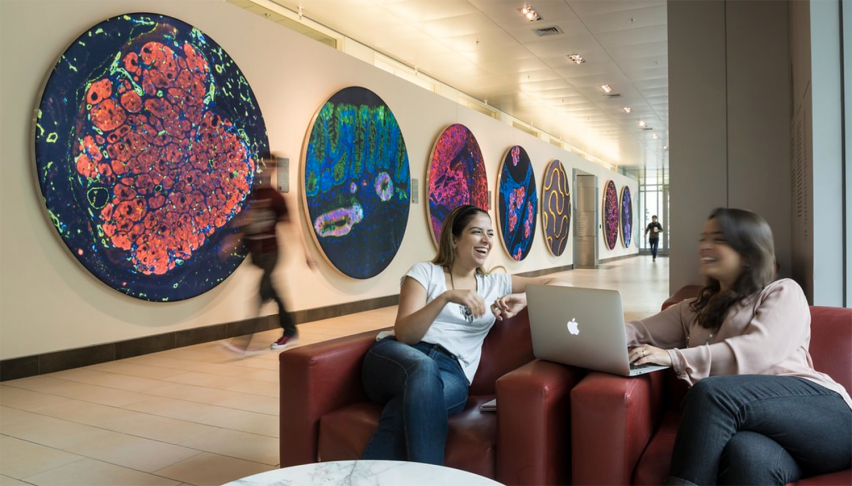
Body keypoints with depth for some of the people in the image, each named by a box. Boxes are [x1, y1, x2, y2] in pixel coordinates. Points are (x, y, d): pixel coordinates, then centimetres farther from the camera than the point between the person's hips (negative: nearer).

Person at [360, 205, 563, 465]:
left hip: (452, 372, 2)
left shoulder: (496, 283, 22)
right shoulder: (424, 272, 11)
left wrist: (524, 300, 0)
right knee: (424, 367, -41)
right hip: (398, 359, -2)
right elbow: (403, 334, -3)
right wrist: (446, 297, -18)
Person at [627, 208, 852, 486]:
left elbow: (757, 353, -9)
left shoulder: (783, 293, 10)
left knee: (711, 392, -32)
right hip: (756, 424, 3)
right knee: (746, 454, -36)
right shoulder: (694, 311, 27)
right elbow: (639, 332, 17)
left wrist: (674, 357, -18)